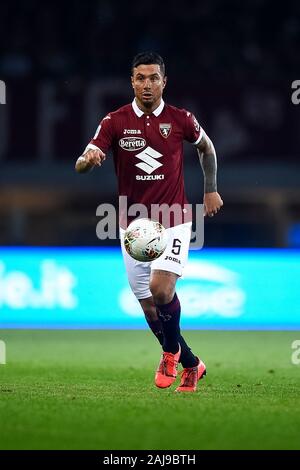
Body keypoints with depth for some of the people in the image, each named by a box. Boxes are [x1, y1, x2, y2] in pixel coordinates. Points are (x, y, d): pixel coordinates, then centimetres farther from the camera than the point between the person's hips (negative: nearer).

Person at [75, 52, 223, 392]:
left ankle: (171, 350, 5)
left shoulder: (180, 119, -3)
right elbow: (80, 166, -13)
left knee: (160, 287, -23)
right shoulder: (115, 122, -4)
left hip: (173, 221, -2)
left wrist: (211, 190, 18)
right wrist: (89, 158, -36)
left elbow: (206, 147, 19)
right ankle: (190, 364, 25)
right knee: (149, 307, 5)